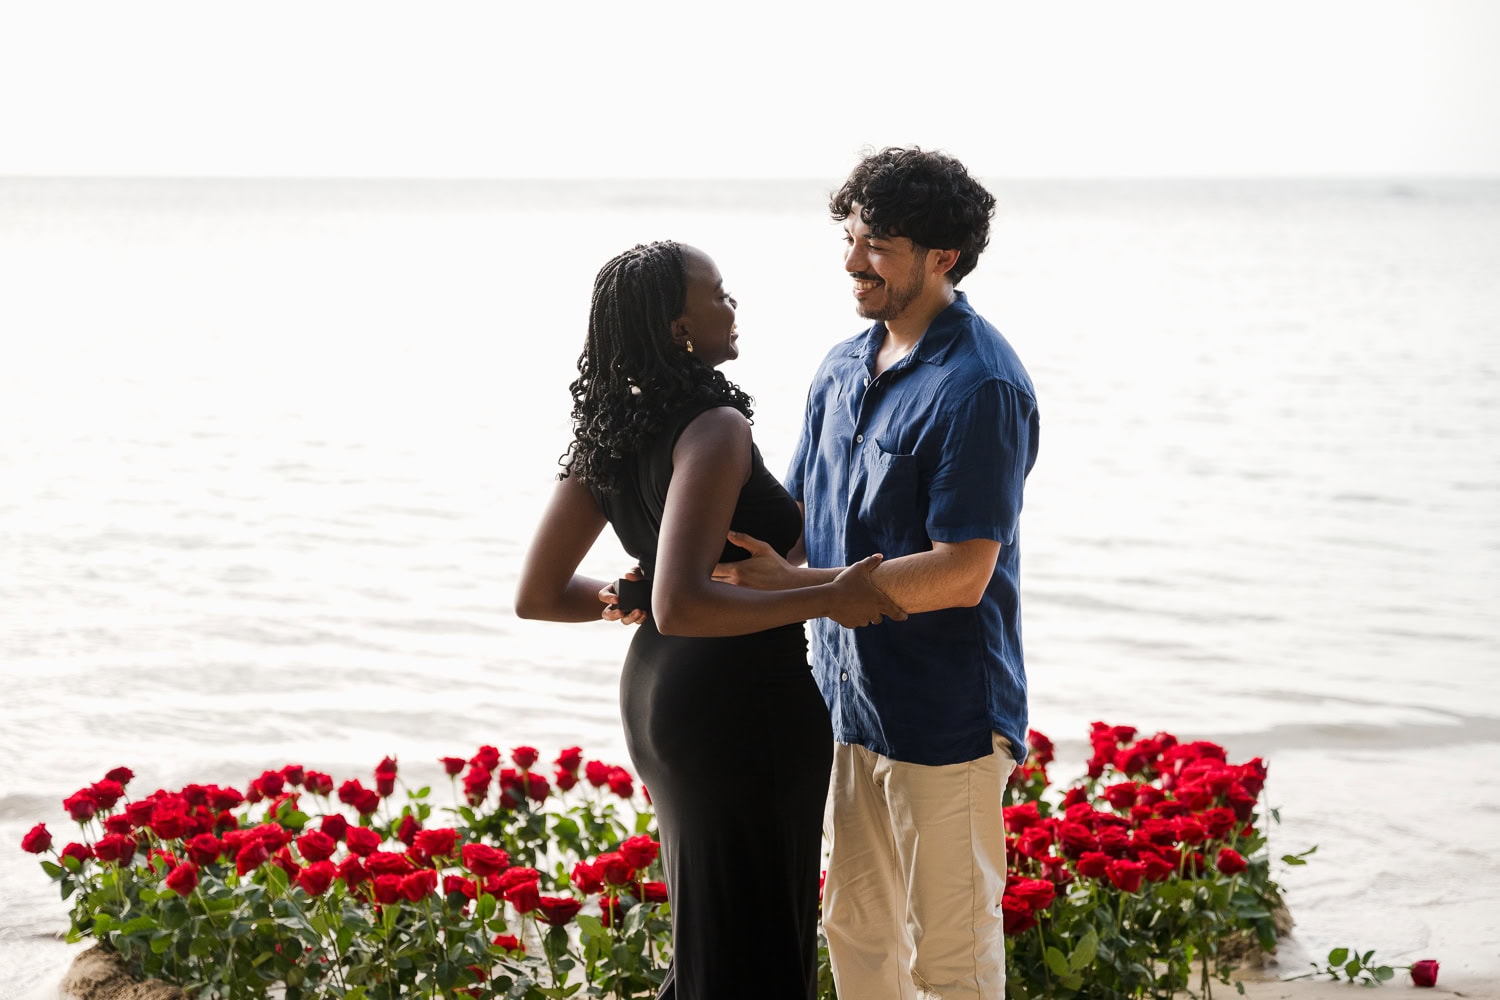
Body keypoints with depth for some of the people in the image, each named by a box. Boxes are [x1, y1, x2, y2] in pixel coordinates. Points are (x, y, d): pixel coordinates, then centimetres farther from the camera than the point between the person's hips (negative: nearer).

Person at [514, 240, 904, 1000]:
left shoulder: (608, 433, 3)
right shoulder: (713, 430, -22)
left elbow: (536, 595, 6)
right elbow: (682, 607, -32)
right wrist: (827, 601, -25)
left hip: (660, 690, 9)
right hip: (746, 711, -9)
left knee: (711, 929, 24)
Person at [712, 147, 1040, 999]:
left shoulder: (980, 386, -18)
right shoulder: (843, 370, 9)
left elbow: (961, 573, -24)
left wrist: (793, 585, -25)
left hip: (946, 716, -8)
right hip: (854, 703, 8)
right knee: (856, 932, 18)